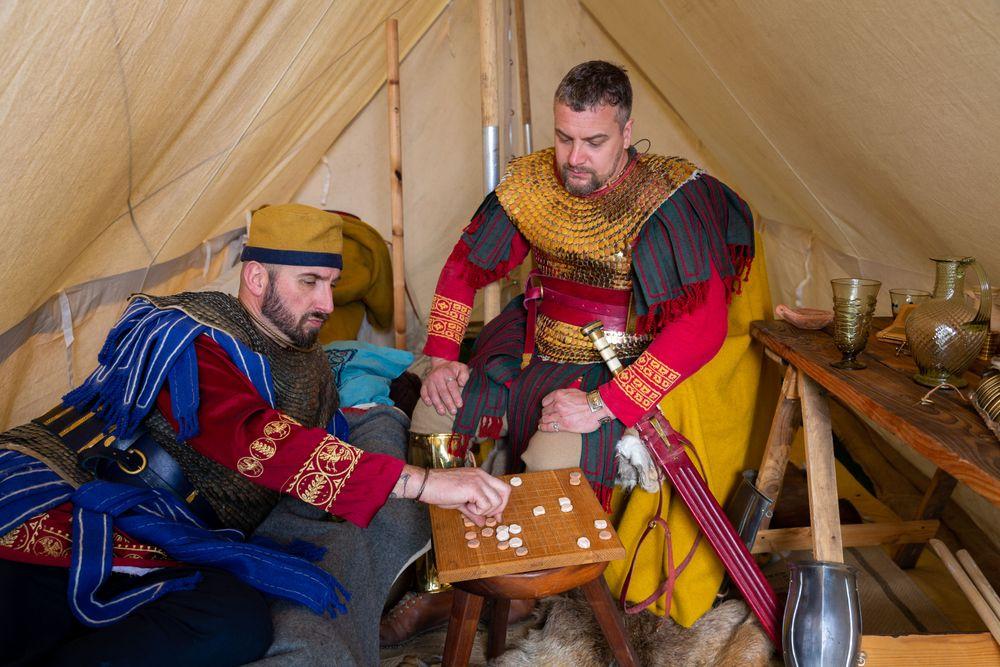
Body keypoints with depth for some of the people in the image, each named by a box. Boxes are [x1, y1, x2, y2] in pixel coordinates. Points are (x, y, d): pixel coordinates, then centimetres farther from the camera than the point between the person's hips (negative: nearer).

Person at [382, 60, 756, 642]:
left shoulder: (667, 200, -20)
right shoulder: (533, 182, -2)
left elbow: (703, 325, -27)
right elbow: (465, 265, 9)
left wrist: (604, 405, -30)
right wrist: (442, 356, -3)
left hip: (615, 373, -5)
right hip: (529, 349, 6)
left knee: (555, 466, -28)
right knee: (433, 419, -5)